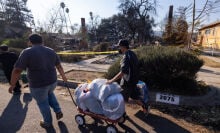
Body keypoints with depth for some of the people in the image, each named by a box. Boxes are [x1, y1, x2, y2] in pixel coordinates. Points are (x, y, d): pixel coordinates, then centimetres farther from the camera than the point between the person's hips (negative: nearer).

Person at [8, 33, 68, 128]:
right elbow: (59, 66, 9)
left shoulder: (27, 52, -13)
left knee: (43, 103, 16)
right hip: (52, 82, 5)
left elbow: (17, 70, -14)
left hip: (38, 85, -4)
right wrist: (63, 76, 21)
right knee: (50, 94, 33)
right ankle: (58, 111, 28)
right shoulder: (51, 51, 2)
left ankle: (47, 122, 35)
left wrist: (12, 85, -1)